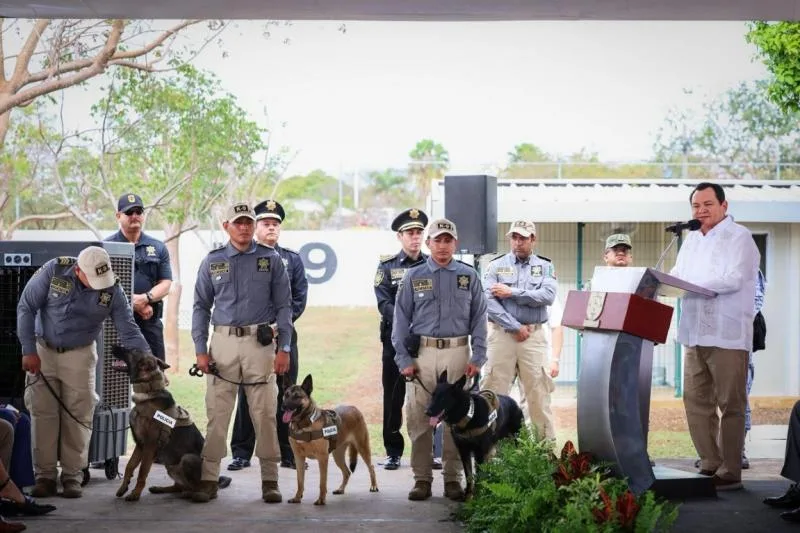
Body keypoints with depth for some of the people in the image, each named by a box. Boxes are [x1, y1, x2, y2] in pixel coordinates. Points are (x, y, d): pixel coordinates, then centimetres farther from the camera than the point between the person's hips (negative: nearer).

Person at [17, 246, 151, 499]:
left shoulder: (113, 290, -14)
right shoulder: (54, 270, -18)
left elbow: (129, 331, -8)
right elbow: (26, 307, -11)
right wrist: (28, 351, -13)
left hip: (79, 355, 0)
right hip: (43, 350, 0)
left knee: (78, 416, -3)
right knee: (42, 413, -1)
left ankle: (72, 476, 7)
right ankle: (44, 476, 6)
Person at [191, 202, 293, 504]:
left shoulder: (271, 260, 6)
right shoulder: (212, 262, 9)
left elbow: (283, 306, 6)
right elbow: (201, 307, 10)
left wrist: (284, 348, -2)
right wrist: (200, 350, 2)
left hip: (260, 342, -1)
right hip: (223, 342, 1)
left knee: (265, 412, -1)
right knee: (217, 412, -1)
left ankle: (270, 481, 6)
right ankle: (209, 480, 4)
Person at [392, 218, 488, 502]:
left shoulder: (468, 276, 8)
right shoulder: (413, 276, 7)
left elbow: (479, 318, 7)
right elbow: (401, 319, 6)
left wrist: (477, 358, -1)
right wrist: (403, 359, -2)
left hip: (457, 353, 0)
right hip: (422, 353, 0)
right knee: (419, 418, -1)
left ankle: (453, 478, 10)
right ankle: (422, 478, 6)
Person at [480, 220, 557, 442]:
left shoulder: (545, 266, 10)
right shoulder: (496, 265, 6)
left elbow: (548, 296, -7)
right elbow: (488, 301, -5)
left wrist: (512, 292, -10)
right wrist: (515, 327, -10)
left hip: (534, 335, 1)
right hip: (502, 334, -1)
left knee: (538, 391, 0)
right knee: (494, 391, -2)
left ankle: (547, 442, 4)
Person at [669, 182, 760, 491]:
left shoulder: (738, 237, -3)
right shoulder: (692, 239, 19)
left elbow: (733, 279, -15)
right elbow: (678, 275, 19)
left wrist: (688, 283, -17)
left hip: (727, 335, -7)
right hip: (695, 335, 7)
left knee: (730, 405, -3)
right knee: (696, 402, 7)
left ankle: (729, 473, 2)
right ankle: (710, 465, 16)